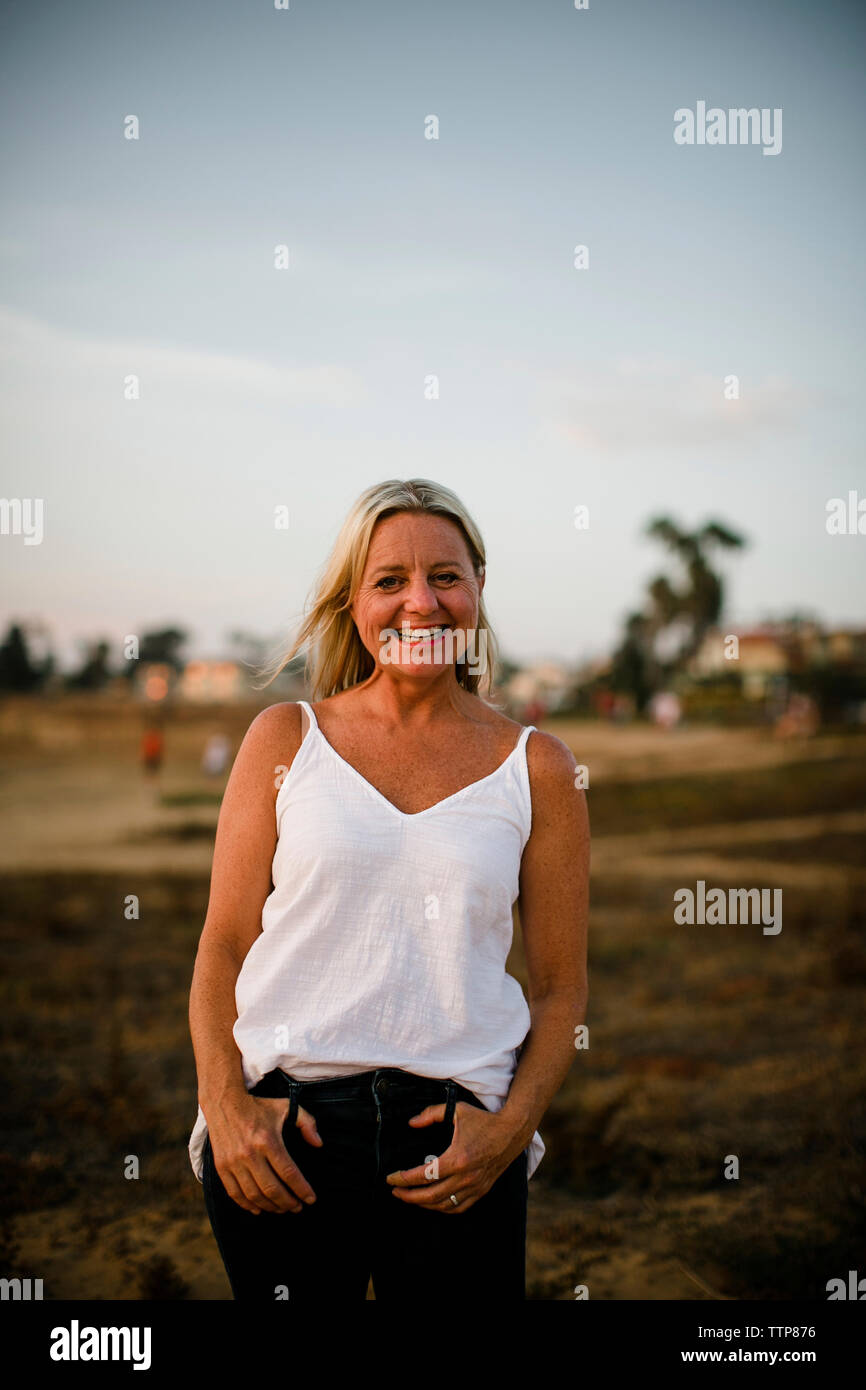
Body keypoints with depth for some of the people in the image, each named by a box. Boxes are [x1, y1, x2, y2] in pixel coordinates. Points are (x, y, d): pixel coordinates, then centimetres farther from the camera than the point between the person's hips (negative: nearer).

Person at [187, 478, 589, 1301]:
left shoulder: (536, 768, 6)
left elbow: (561, 986, 7)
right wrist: (224, 1103, -8)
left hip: (451, 1142, 0)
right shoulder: (285, 738, 7)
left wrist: (510, 1129, -7)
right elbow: (223, 945, 5)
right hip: (279, 1131, 0)